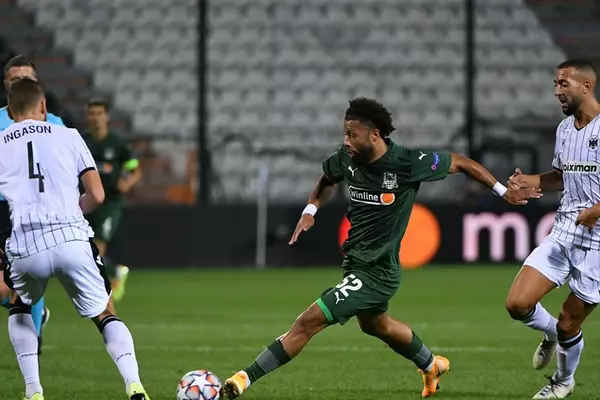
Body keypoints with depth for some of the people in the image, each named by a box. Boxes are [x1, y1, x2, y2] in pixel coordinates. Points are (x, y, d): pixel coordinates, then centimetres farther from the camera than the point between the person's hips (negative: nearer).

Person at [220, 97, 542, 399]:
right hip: (356, 263, 8)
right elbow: (327, 179, 18)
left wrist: (504, 192, -4)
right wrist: (310, 210, 1)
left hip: (376, 272, -8)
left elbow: (461, 163, -8)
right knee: (376, 324, 33)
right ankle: (431, 366, 58)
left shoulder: (407, 163, -22)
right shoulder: (347, 160, -6)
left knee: (308, 322, -17)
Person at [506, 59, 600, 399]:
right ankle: (551, 334, 27)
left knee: (569, 323, 2)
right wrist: (529, 181, 6)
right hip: (564, 232, 7)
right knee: (518, 303, -6)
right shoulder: (564, 128, 11)